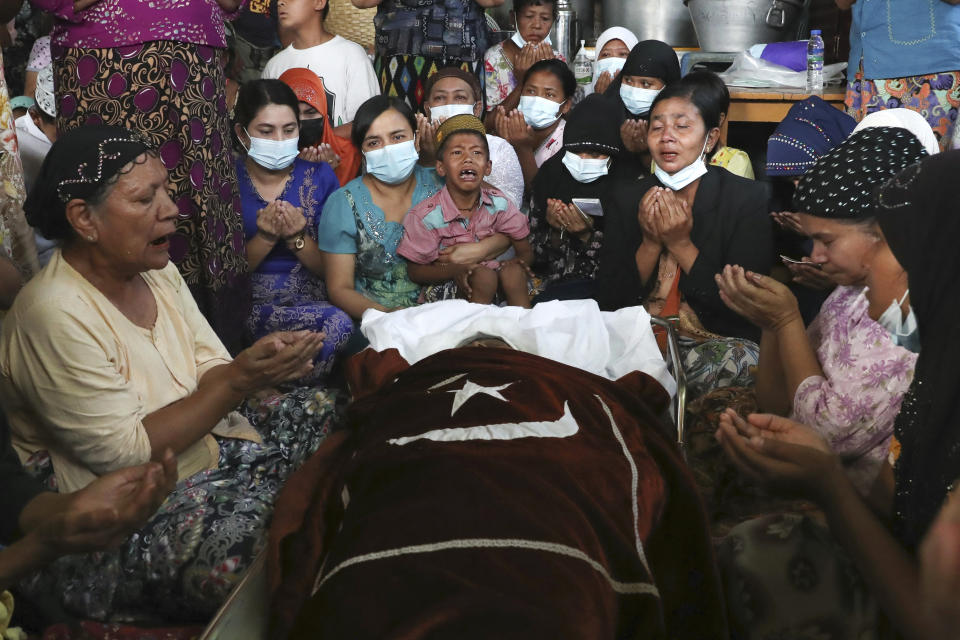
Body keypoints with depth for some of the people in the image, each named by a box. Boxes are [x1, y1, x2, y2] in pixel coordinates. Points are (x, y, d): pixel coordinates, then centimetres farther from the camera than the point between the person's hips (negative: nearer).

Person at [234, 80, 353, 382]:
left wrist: (297, 238, -15)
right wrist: (265, 238, -17)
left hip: (313, 299, 3)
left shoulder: (319, 175, 4)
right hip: (249, 307, -3)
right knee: (337, 323, -31)